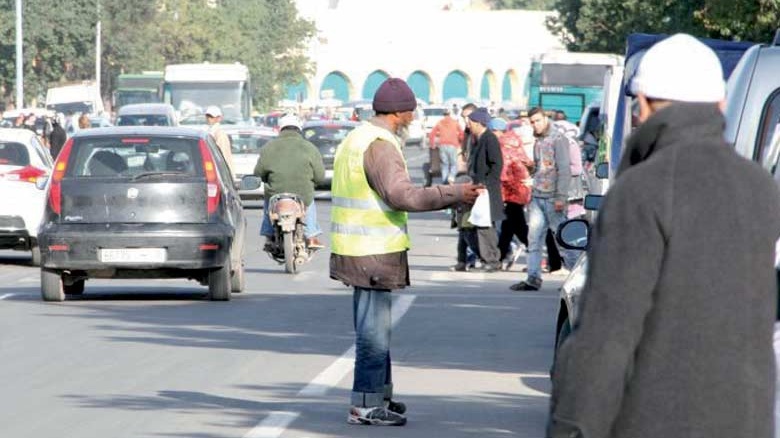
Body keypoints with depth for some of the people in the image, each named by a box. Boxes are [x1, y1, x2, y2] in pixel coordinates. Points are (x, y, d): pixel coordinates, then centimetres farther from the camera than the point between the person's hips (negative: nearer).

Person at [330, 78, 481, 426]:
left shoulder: (357, 139, 15)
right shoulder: (379, 145, -18)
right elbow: (402, 195, -26)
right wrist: (454, 195, -25)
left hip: (360, 250, 10)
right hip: (374, 253, -10)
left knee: (374, 328, 18)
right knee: (373, 329, -5)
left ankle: (380, 395, 28)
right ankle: (366, 405, -2)